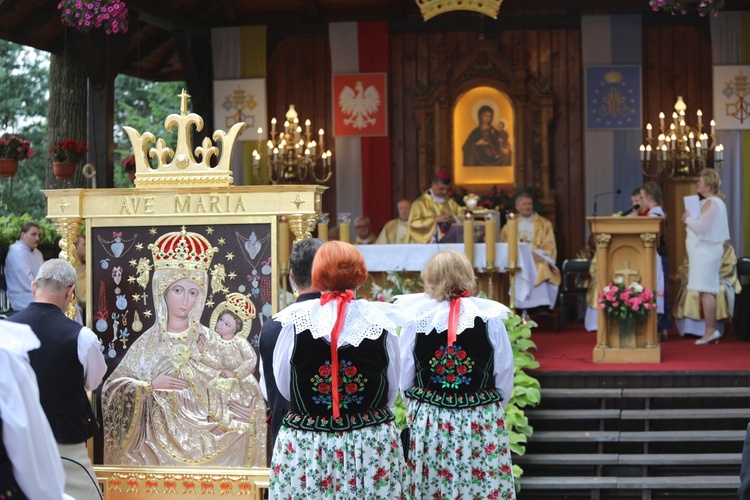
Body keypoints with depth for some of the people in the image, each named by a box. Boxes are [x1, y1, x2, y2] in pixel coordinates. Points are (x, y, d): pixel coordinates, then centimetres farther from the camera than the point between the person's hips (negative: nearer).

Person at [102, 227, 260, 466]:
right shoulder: (148, 342, 2)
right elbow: (113, 386, 3)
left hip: (204, 440, 0)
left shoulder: (209, 341, 2)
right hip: (159, 440, 0)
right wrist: (150, 386, -11)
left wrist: (246, 411, -16)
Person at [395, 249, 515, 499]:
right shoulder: (490, 318, -7)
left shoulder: (416, 318, -7)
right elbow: (505, 379, 0)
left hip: (428, 422, 1)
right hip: (481, 423, -1)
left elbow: (403, 379, 1)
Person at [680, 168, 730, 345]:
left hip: (706, 251, -11)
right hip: (707, 250, 11)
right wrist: (690, 220, 10)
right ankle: (712, 329, 12)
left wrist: (688, 219, -6)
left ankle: (710, 330, -13)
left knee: (706, 290, -12)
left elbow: (702, 227, -21)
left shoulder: (711, 203, -14)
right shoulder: (716, 202, 19)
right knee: (707, 290, 10)